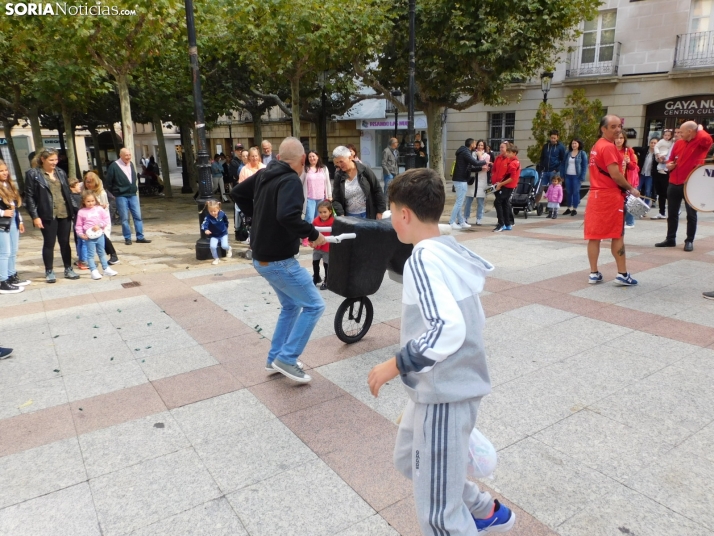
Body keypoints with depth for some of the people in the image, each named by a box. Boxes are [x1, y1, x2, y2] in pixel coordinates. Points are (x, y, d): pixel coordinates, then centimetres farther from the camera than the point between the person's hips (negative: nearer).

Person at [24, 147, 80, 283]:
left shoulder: (60, 172, 11)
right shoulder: (33, 174, -5)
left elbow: (68, 192, 15)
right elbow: (29, 197, -7)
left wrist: (72, 210, 8)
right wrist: (35, 216, -12)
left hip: (65, 214, 4)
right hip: (48, 216, -4)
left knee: (65, 242, 10)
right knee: (49, 243, 3)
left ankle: (68, 269, 19)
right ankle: (49, 272, 14)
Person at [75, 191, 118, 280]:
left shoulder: (99, 209, 1)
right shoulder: (81, 212, -2)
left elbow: (107, 219, -2)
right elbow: (78, 225, 1)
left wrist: (99, 225, -15)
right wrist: (81, 234, -10)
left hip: (100, 235, 2)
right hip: (89, 237, -2)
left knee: (102, 253, 15)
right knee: (91, 254, 0)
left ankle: (106, 269, 24)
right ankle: (94, 271, 5)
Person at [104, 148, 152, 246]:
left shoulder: (131, 164, 7)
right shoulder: (114, 166, -10)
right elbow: (108, 181, -4)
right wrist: (114, 193, 1)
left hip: (133, 195, 5)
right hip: (121, 196, -5)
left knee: (138, 216, 3)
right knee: (125, 218, 0)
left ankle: (140, 237, 8)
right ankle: (127, 238, 9)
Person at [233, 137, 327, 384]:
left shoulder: (263, 175, 7)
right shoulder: (291, 181, -20)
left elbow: (237, 193, 20)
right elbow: (288, 216, -36)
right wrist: (313, 234, -22)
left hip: (263, 257, 9)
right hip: (279, 261, -9)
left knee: (290, 306, 22)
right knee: (314, 305, 1)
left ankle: (275, 358, 29)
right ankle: (286, 358, 5)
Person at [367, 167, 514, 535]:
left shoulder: (423, 259, -23)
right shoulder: (451, 251, 5)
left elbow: (447, 330, -35)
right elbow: (469, 320, 13)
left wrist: (395, 365, -25)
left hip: (444, 393, -10)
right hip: (445, 385, 10)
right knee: (408, 460, 30)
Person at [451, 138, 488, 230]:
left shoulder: (464, 152, 19)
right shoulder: (465, 152, -13)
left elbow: (469, 167, 21)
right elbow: (475, 162, -23)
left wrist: (481, 168, 14)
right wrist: (484, 162, -6)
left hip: (460, 180, 10)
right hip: (461, 180, -10)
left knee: (460, 202, 12)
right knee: (459, 202, -8)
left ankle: (461, 222, 18)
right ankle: (451, 222, -7)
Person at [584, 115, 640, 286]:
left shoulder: (597, 145, 16)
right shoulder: (609, 147, -14)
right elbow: (615, 175, -20)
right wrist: (631, 189, -6)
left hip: (596, 194, 9)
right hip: (610, 195, -8)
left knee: (594, 235, 5)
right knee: (617, 235, -1)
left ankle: (594, 273, 9)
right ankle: (622, 274, 5)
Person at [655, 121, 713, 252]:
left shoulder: (701, 143, -6)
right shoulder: (678, 143, 11)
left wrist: (700, 129, -10)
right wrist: (669, 165, 0)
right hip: (674, 183, 5)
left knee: (691, 214, 2)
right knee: (672, 213, 10)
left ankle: (689, 241, 10)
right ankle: (670, 239, 20)